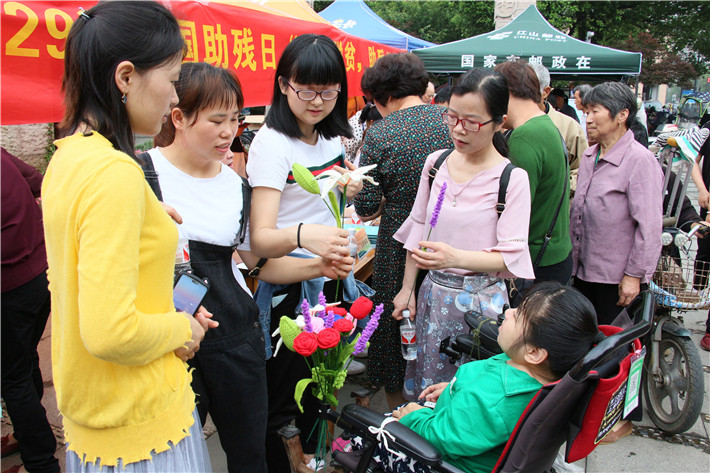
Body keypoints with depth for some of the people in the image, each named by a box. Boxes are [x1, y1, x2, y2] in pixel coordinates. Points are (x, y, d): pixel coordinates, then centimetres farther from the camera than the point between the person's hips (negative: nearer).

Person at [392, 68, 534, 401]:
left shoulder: (513, 178, -12)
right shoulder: (436, 163, 3)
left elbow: (511, 255, -14)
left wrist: (455, 257, -31)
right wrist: (407, 288, 10)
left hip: (479, 299, -4)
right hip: (433, 292, 5)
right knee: (422, 388, 16)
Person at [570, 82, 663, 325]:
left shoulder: (641, 161, -15)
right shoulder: (589, 156, 8)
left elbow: (649, 227, -18)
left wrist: (634, 275, -17)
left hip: (616, 277, -7)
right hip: (583, 269, 7)